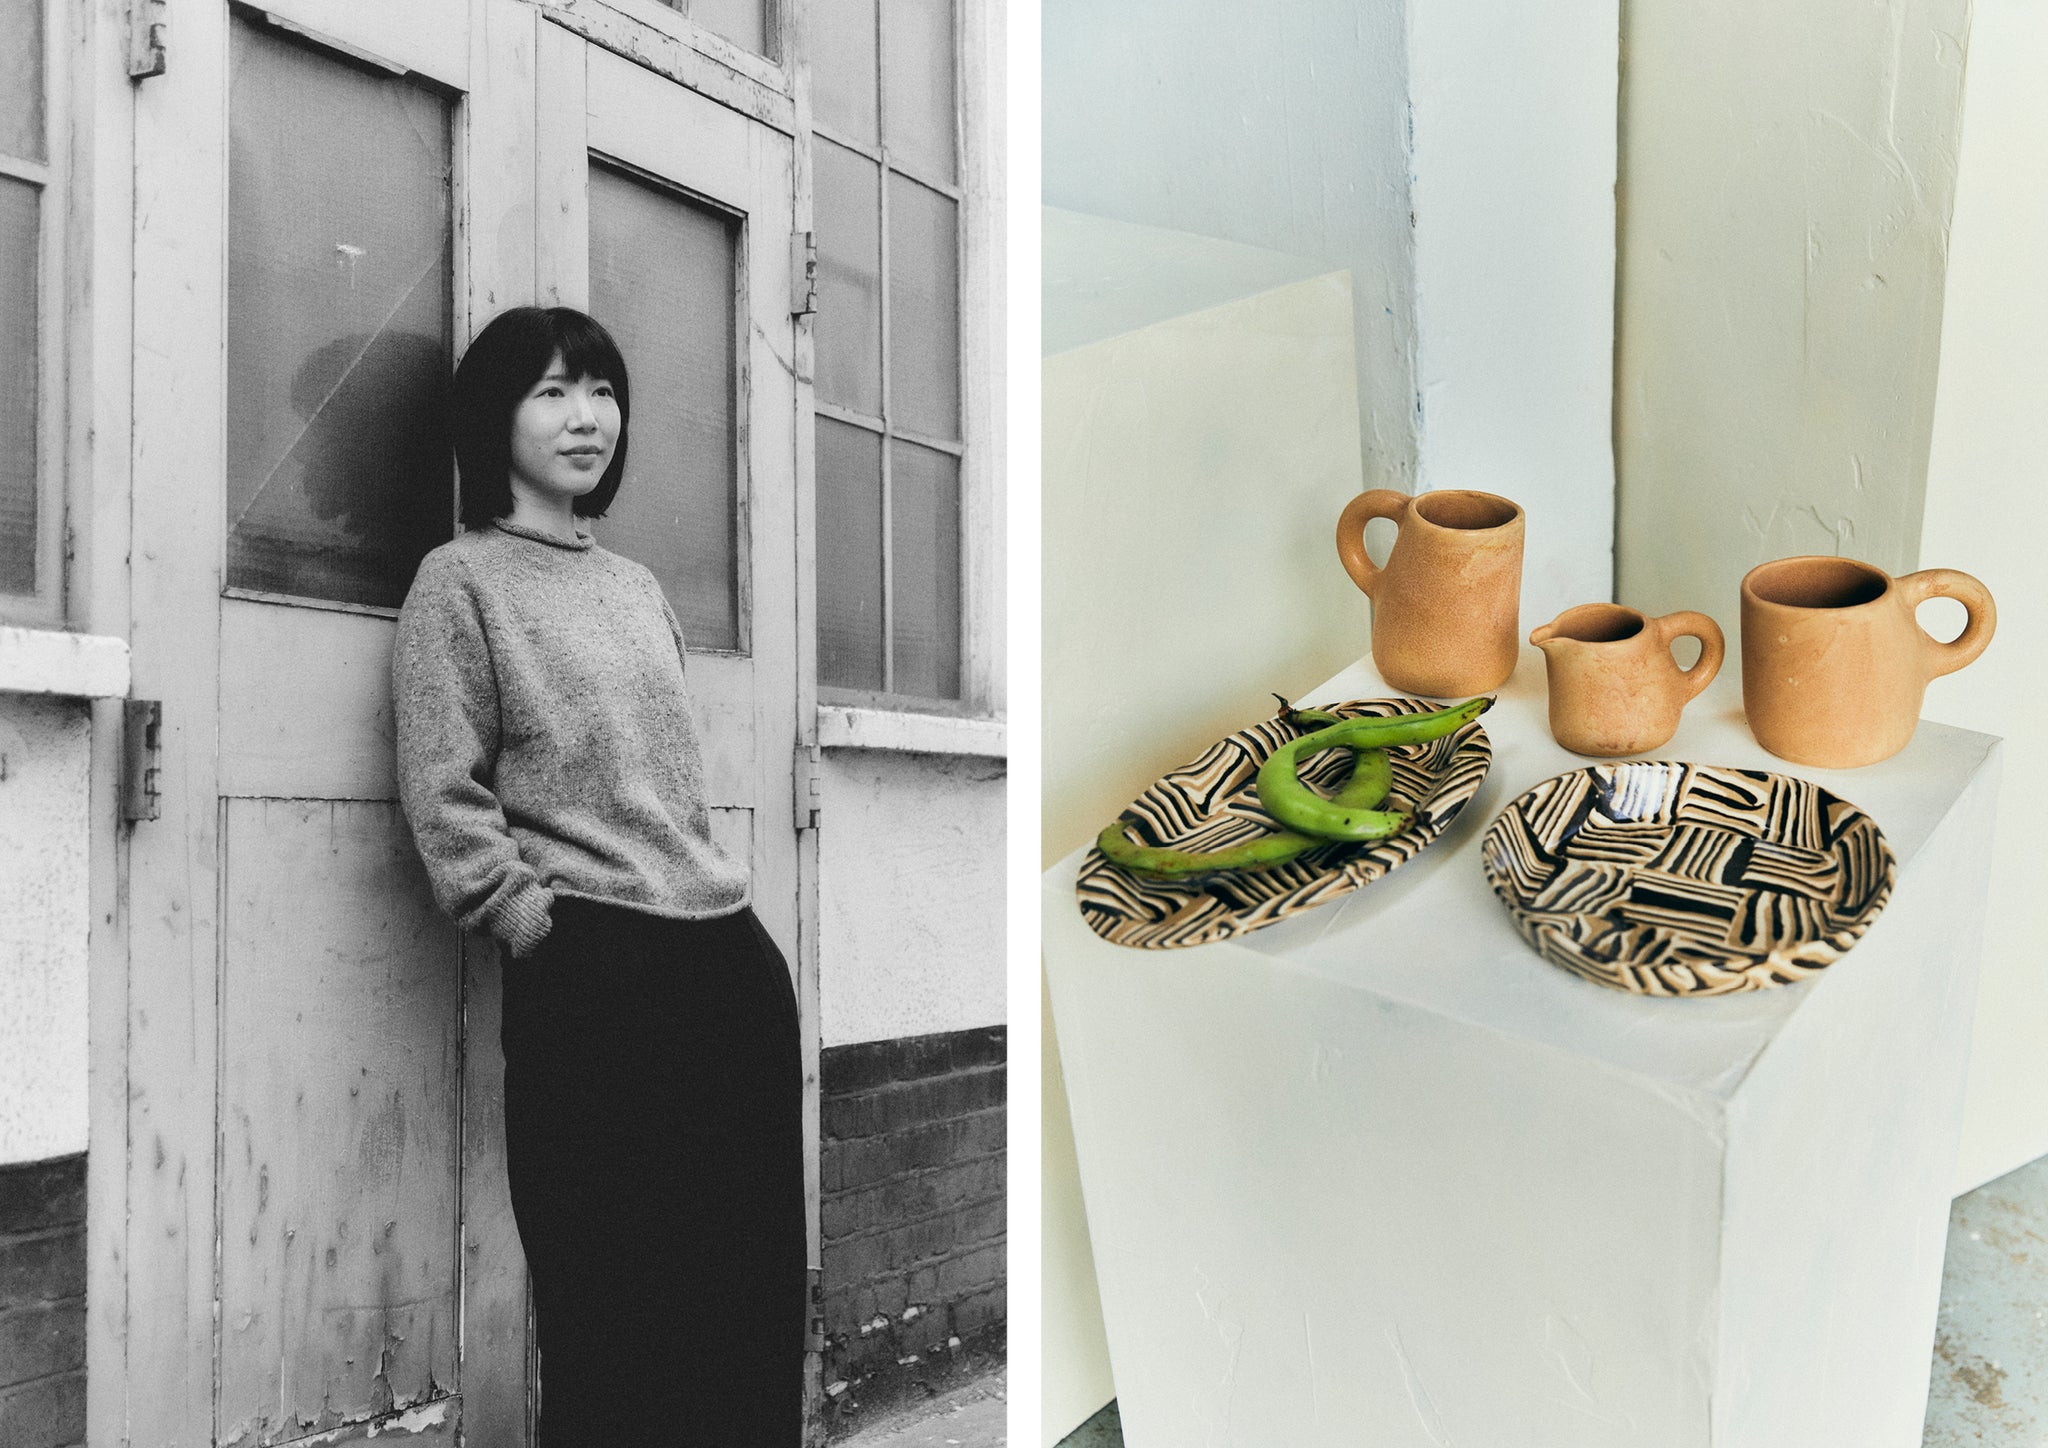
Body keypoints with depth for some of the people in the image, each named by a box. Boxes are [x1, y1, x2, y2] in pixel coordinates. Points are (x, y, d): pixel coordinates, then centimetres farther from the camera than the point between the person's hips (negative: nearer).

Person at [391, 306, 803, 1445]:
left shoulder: (638, 585, 20)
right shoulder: (461, 581, 1)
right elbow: (444, 798, -7)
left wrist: (725, 899, 13)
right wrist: (544, 925, -11)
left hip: (736, 955, 6)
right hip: (591, 981, -6)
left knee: (761, 1294, 11)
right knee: (614, 1319, 0)